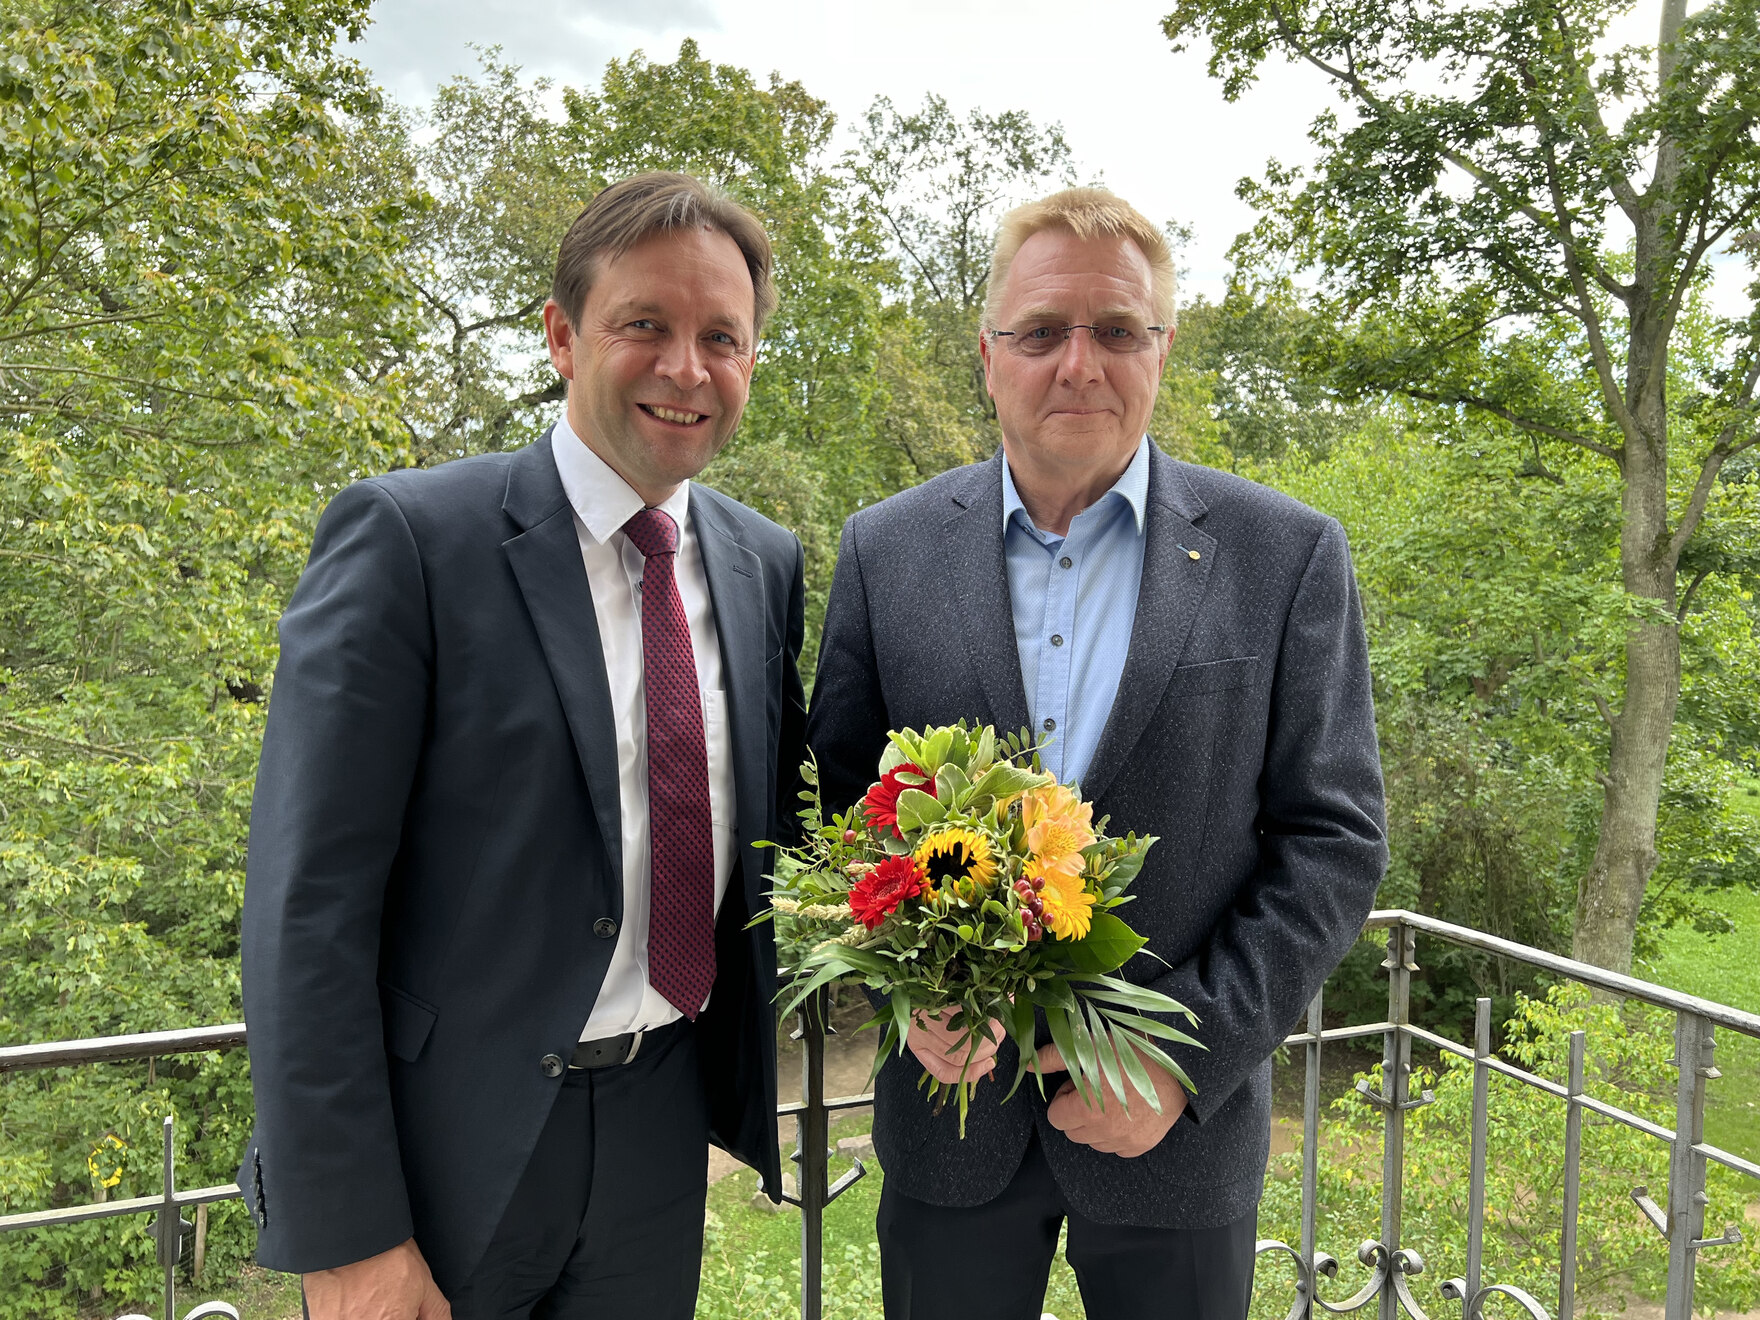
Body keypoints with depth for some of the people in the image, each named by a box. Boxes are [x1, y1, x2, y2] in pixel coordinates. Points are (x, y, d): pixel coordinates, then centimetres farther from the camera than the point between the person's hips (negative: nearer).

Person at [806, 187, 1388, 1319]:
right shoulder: (886, 550, -1)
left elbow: (1336, 836, -5)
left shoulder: (1289, 556, -5)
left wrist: (1191, 1053, -13)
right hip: (952, 1107, 1)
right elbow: (836, 803, 3)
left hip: (1180, 1120, -1)